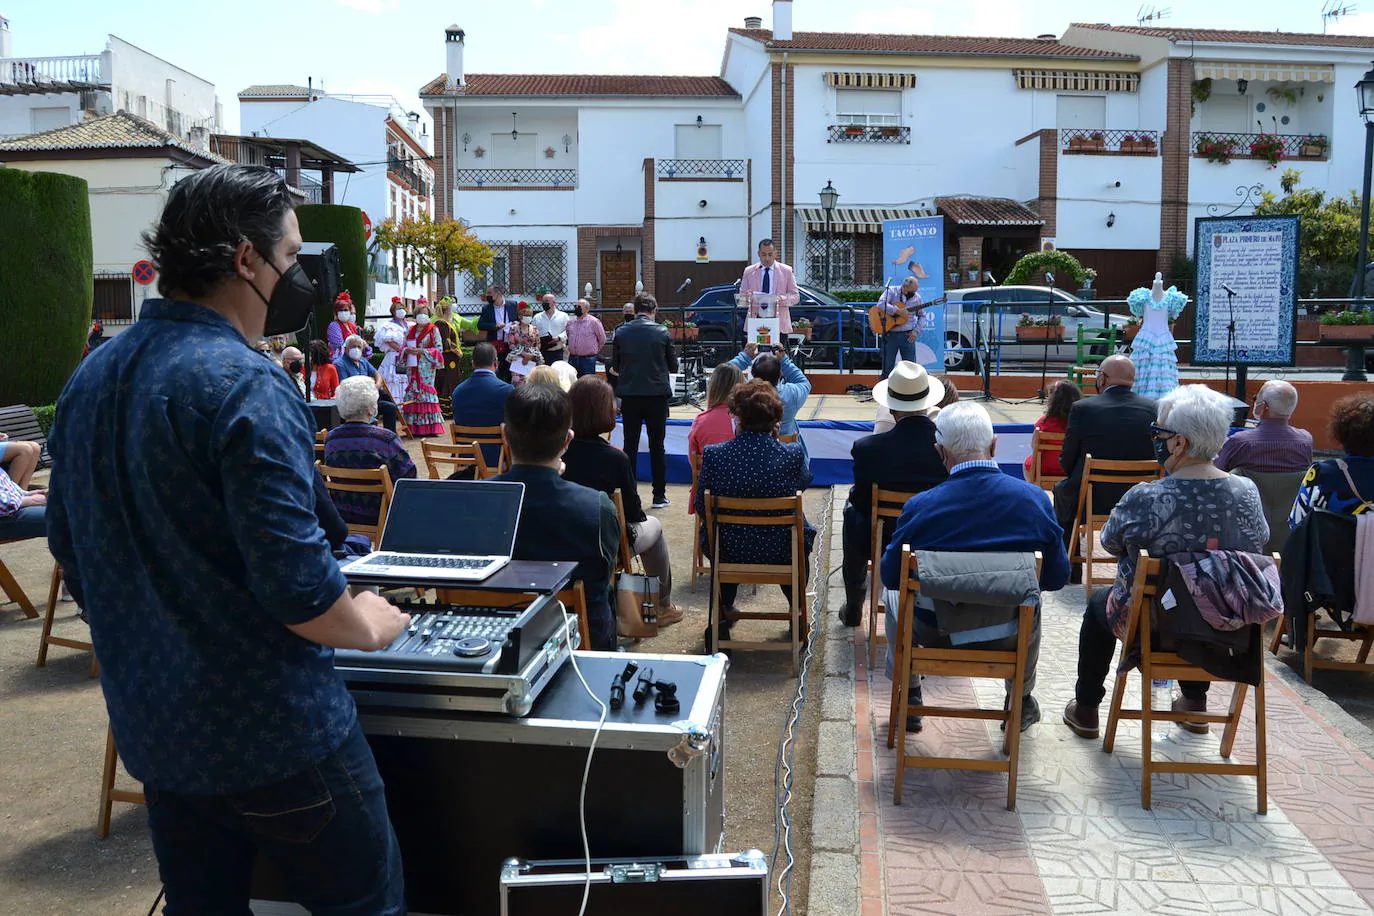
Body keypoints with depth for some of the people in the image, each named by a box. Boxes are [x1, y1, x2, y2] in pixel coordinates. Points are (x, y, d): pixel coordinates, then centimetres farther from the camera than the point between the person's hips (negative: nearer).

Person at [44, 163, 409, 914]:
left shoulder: (90, 378, 5)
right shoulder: (245, 386, -21)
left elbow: (72, 553, 13)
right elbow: (296, 584, -24)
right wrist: (371, 627, -6)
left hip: (151, 725, 8)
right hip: (273, 730, -8)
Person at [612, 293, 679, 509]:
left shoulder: (621, 332, -2)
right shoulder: (662, 332, -6)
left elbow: (615, 366, 6)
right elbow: (673, 365, 3)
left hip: (629, 395, 1)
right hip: (656, 394, -1)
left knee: (630, 445, 9)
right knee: (657, 446, 7)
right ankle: (659, 496, 10)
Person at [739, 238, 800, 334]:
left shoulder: (786, 271, 8)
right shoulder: (749, 271, 11)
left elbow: (796, 296, 7)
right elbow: (741, 296, 13)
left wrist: (783, 298, -14)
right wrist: (746, 296, -12)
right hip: (755, 320, 1)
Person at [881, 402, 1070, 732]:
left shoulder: (920, 506, -22)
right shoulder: (1034, 499, -17)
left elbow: (891, 576, -9)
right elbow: (1057, 577, -7)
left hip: (935, 631, -1)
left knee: (893, 594, 31)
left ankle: (908, 699, 40)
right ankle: (1021, 703, 50)